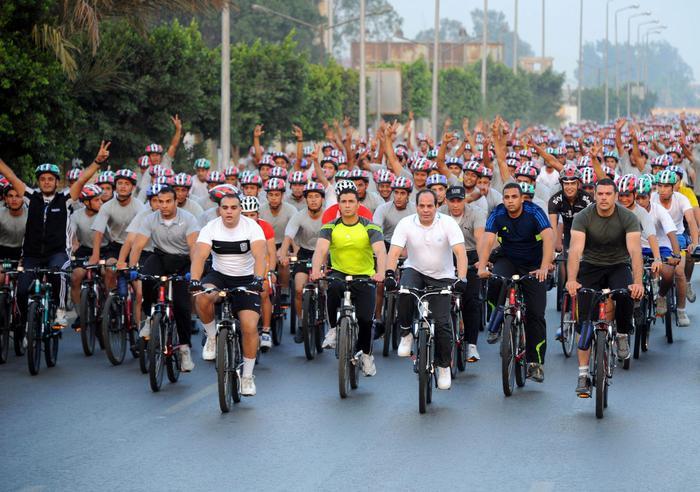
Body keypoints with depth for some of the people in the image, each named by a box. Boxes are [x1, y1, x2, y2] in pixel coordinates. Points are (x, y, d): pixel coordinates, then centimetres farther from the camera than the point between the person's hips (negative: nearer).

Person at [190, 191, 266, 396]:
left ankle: (248, 376, 3)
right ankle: (212, 337, -6)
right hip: (219, 276, 1)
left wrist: (258, 279, -46)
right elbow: (199, 256, -23)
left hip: (245, 280, -1)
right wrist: (194, 280, -42)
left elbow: (259, 256, -27)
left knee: (250, 326, -15)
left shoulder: (252, 227, -14)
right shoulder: (210, 228, -11)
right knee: (202, 297, -33)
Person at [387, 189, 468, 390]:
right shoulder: (406, 224, -12)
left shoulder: (448, 223, -15)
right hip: (414, 270, 1)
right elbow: (394, 252, -20)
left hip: (442, 277, -1)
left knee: (442, 322, -7)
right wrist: (389, 273, -39)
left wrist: (461, 279, -38)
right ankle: (406, 333, -10)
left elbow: (460, 252, -23)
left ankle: (444, 366, 12)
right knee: (404, 292, -34)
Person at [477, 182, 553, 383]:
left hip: (533, 266, -1)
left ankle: (535, 363, 0)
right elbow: (487, 240, -24)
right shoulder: (497, 215, -13)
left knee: (536, 314, -8)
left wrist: (544, 267, -46)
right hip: (507, 260, 1)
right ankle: (495, 325, -8)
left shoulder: (534, 212, -19)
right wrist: (482, 267, -42)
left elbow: (548, 238, -31)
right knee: (494, 283, -32)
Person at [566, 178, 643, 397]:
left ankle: (622, 335, -5)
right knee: (586, 321, -10)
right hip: (591, 267, 0)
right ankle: (583, 374, -6)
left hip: (618, 266, 0)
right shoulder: (583, 217, -17)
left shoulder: (628, 218, -17)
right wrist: (571, 280, -45)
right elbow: (576, 249, -29)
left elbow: (635, 251, -28)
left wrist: (637, 282, -44)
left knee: (626, 295, -33)